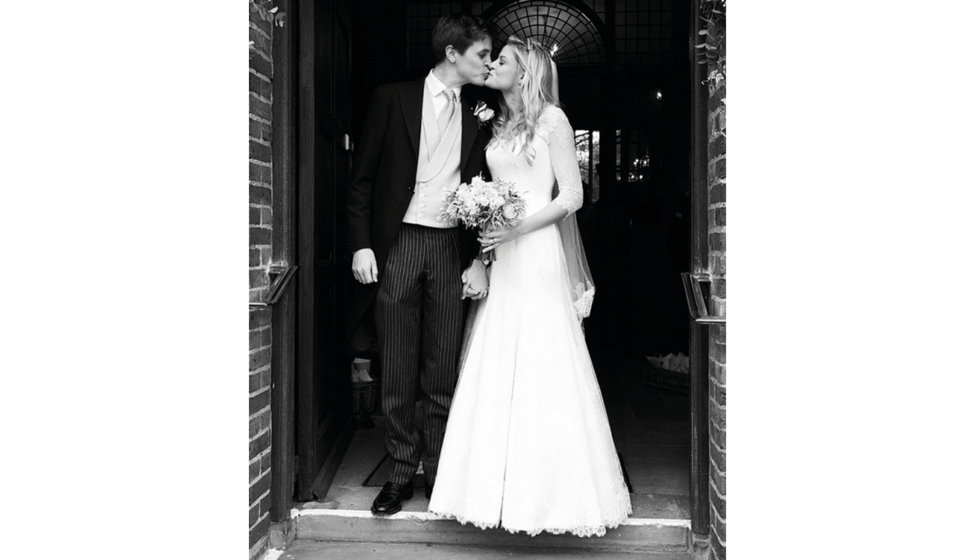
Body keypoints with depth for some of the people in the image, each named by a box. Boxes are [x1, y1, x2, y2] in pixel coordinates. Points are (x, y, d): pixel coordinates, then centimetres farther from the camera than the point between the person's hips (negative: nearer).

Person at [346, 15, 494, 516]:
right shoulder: (393, 98, 3)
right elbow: (362, 177, 3)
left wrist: (480, 258, 2)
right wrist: (361, 244, -5)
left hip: (452, 248, 2)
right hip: (397, 244, -2)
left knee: (443, 373, 5)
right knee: (397, 371, 4)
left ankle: (438, 471, 18)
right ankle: (402, 472, 17)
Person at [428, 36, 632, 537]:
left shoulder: (551, 119, -1)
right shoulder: (497, 125, 18)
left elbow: (571, 196, -6)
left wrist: (515, 229, -15)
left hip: (536, 256, -6)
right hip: (498, 259, 6)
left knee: (541, 368, -4)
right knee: (495, 370, 5)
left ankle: (550, 488, 6)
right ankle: (496, 481, 14)